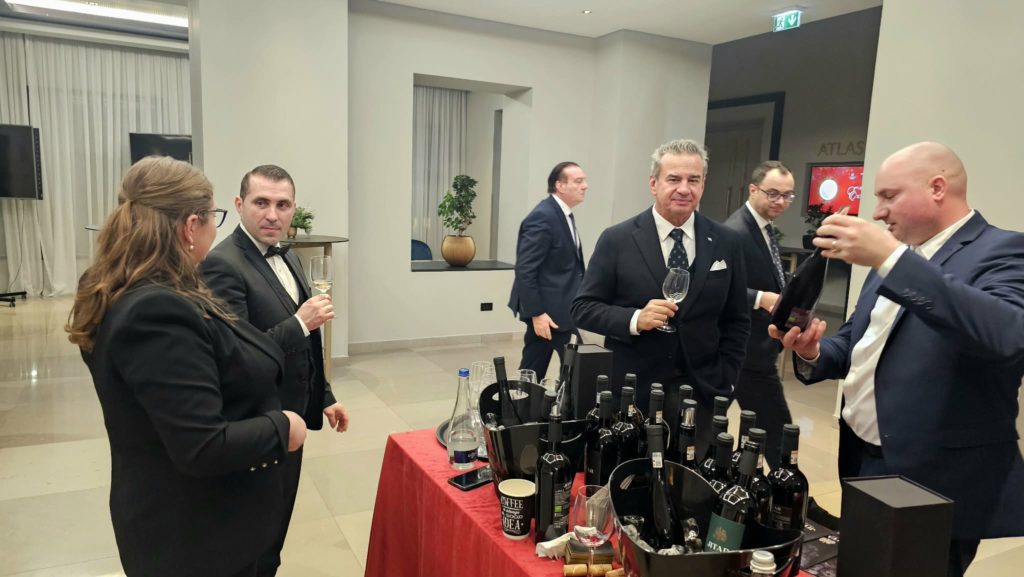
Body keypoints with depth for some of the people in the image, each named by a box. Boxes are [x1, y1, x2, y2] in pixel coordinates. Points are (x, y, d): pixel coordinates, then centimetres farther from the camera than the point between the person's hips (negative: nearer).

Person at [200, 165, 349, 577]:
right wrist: (300, 322, -28)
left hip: (288, 418, 8)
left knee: (276, 522, 24)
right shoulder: (222, 264, -21)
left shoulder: (287, 257, 7)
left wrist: (323, 396, 14)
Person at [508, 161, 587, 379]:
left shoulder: (564, 214, 13)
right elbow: (524, 270, -22)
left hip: (558, 306, 9)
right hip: (548, 309, -9)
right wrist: (536, 313, -23)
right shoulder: (542, 217, -18)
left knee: (532, 372, 15)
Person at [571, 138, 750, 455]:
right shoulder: (617, 239, -4)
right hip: (631, 392, -2)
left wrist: (723, 380, 2)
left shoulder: (727, 243, 4)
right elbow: (583, 308, -4)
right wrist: (635, 319, -20)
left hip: (700, 392, 2)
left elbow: (737, 320, 10)